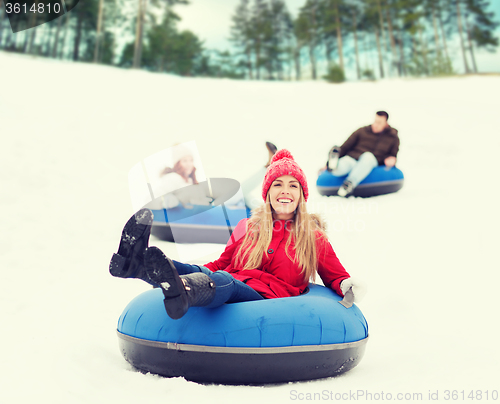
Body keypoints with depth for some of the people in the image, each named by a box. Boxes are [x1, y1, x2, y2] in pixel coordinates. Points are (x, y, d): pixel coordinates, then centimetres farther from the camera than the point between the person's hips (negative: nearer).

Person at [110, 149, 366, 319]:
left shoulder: (314, 238, 18)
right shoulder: (247, 228, 23)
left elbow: (334, 275, 21)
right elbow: (222, 264, 29)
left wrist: (347, 285, -3)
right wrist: (196, 269, 12)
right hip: (227, 287, 4)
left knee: (224, 282, -38)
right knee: (202, 273, -31)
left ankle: (181, 290, -71)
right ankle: (136, 263, -56)